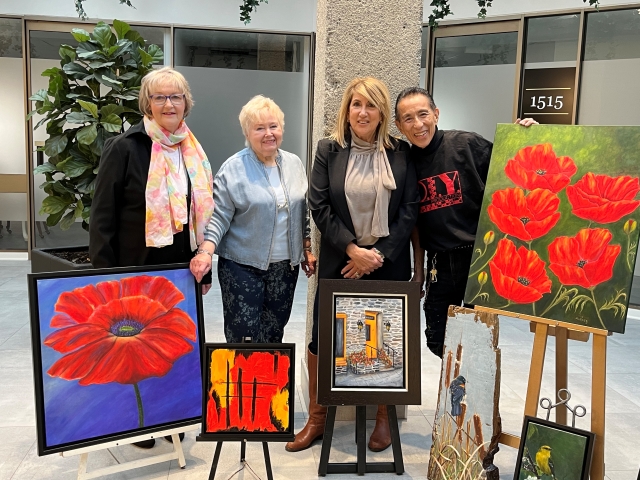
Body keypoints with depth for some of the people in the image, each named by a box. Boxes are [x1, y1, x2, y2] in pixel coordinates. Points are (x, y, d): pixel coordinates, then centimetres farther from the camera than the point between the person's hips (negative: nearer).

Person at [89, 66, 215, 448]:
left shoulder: (194, 152, 9)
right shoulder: (124, 148, -8)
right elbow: (103, 215, -9)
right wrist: (104, 274, -12)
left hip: (182, 267, 5)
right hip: (137, 269, -5)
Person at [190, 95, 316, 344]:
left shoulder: (294, 164, 6)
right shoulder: (233, 168, -9)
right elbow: (218, 216, -11)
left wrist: (307, 250, 13)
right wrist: (205, 252, -24)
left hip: (286, 266, 4)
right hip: (243, 267, -4)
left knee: (274, 334, 12)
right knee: (243, 336, 1)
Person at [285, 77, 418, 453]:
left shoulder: (401, 153, 2)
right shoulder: (329, 150, 2)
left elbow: (410, 210, -2)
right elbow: (319, 207, -4)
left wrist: (378, 254, -11)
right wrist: (353, 249, -13)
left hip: (388, 264, 0)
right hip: (340, 263, 0)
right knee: (322, 338, 3)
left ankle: (383, 418, 28)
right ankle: (317, 418, 23)